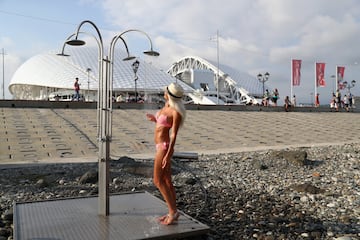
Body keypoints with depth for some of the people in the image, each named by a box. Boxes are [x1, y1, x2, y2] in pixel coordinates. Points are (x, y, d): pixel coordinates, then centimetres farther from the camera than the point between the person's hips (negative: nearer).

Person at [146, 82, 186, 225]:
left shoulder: (176, 112, -17)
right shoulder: (167, 106, 8)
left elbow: (174, 135, -18)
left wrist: (168, 155, -20)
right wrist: (155, 119, 16)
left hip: (164, 147, -10)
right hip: (161, 146, 10)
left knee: (158, 181, -4)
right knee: (167, 181, 12)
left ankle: (173, 211, 5)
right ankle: (173, 213, 20)